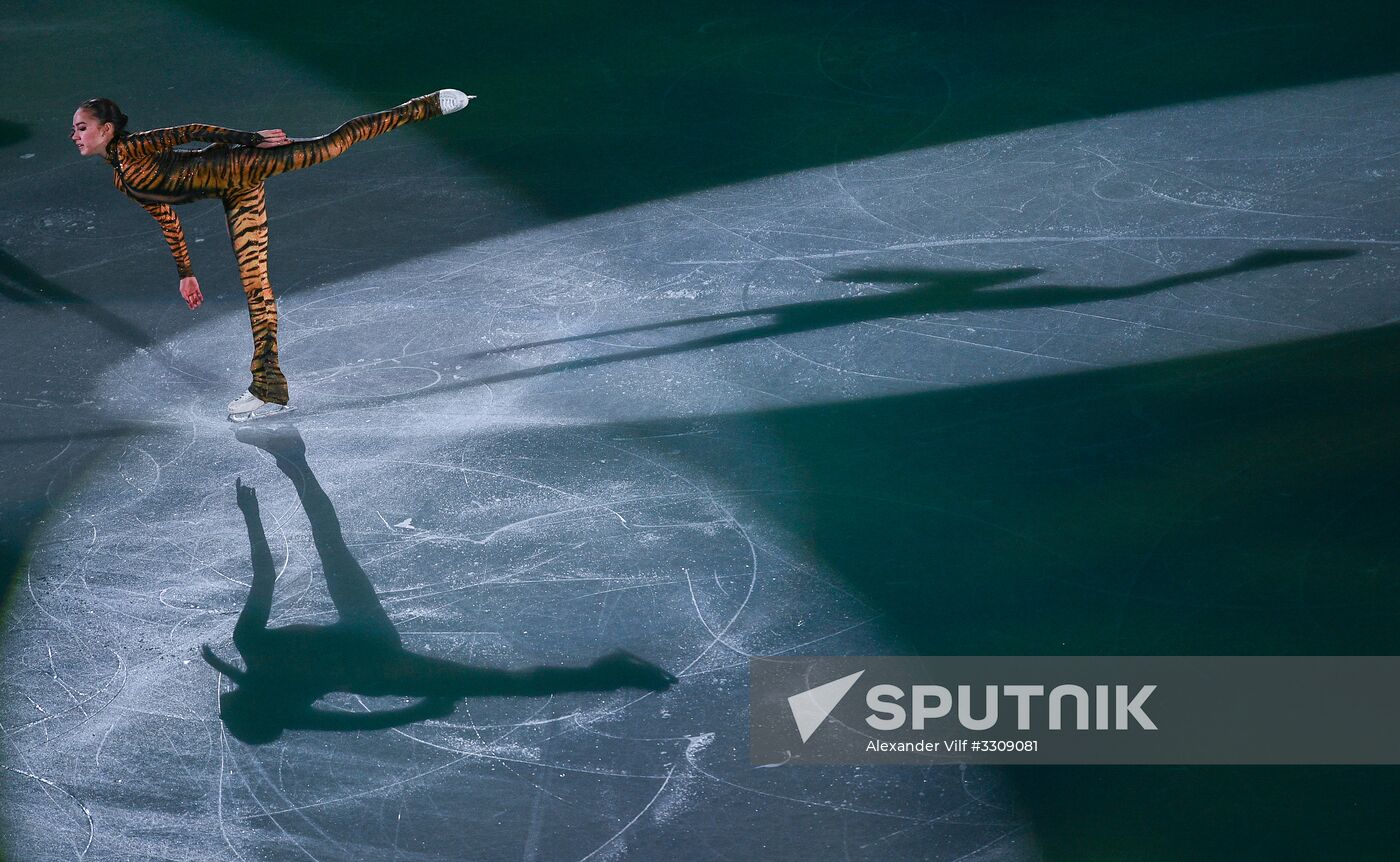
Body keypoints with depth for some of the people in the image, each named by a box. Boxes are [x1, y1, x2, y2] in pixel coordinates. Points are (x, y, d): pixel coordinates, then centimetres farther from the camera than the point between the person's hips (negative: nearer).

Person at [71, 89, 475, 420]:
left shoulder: (132, 149, -9)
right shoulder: (121, 178, 16)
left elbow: (191, 131, -13)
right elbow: (166, 220, 25)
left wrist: (249, 138, -18)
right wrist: (185, 274, 28)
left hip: (233, 168, -8)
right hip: (237, 194, 8)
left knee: (330, 144, -15)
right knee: (254, 285, 9)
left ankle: (425, 106, -11)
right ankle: (269, 388, 11)